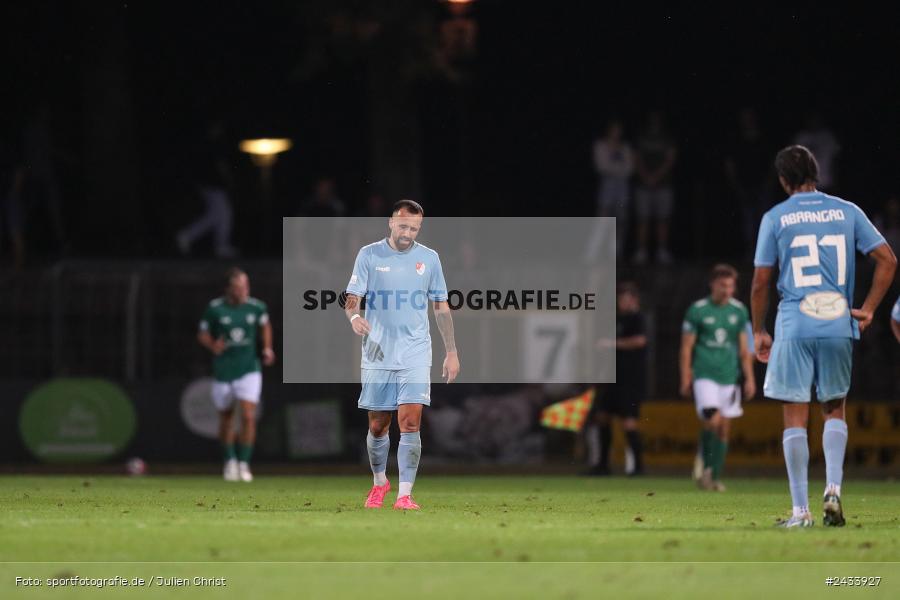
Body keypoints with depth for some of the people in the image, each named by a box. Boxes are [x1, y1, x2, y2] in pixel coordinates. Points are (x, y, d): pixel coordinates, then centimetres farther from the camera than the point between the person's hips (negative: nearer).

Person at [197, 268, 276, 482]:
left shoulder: (257, 307, -5)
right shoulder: (215, 309, -10)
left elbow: (265, 325, 17)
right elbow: (202, 334, 1)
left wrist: (267, 348, 4)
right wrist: (213, 346, -19)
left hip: (249, 370, 0)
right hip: (223, 373, 0)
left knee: (248, 417, -14)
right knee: (226, 418, 11)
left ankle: (244, 464, -4)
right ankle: (230, 461, 32)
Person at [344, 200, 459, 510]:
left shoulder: (429, 258, 5)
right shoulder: (369, 255, 1)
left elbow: (441, 307, 12)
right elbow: (352, 298, -3)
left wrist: (451, 351, 10)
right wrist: (354, 316, -26)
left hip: (415, 354, 0)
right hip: (377, 354, 0)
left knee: (410, 422, -12)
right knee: (377, 426, 7)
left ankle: (405, 494, -13)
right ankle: (379, 482, 30)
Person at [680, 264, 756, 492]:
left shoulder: (739, 311, 7)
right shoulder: (697, 310, -4)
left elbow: (744, 349, 13)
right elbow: (686, 347, -1)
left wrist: (750, 379, 8)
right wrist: (685, 379, -5)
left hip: (729, 377, 4)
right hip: (704, 375, -4)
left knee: (724, 427, 3)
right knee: (712, 421, -19)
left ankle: (715, 477, 13)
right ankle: (705, 468, -2)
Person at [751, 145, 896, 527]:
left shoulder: (775, 218, 1)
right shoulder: (847, 212, 7)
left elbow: (760, 282, 2)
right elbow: (887, 260, 2)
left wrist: (758, 332, 11)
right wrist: (868, 309, 7)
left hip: (794, 326, -2)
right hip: (838, 324, 2)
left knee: (795, 416, 2)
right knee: (835, 410, 18)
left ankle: (801, 510, -1)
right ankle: (833, 488, -1)